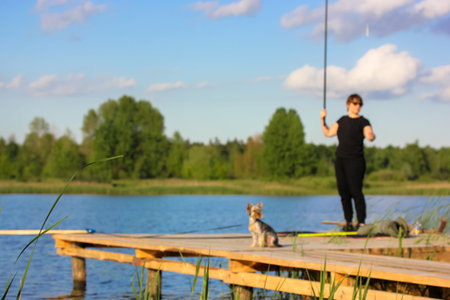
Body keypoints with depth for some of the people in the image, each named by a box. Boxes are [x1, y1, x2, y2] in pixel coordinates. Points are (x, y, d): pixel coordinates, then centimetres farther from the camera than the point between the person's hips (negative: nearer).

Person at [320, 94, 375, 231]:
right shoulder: (342, 121, 15)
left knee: (356, 191, -11)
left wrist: (371, 135, -39)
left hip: (355, 161, -5)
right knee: (343, 192, 6)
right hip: (340, 160, 5)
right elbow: (328, 133, 18)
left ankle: (361, 222, -7)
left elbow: (370, 137, -16)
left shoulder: (363, 122, -1)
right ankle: (348, 223, 13)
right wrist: (322, 119, 7)